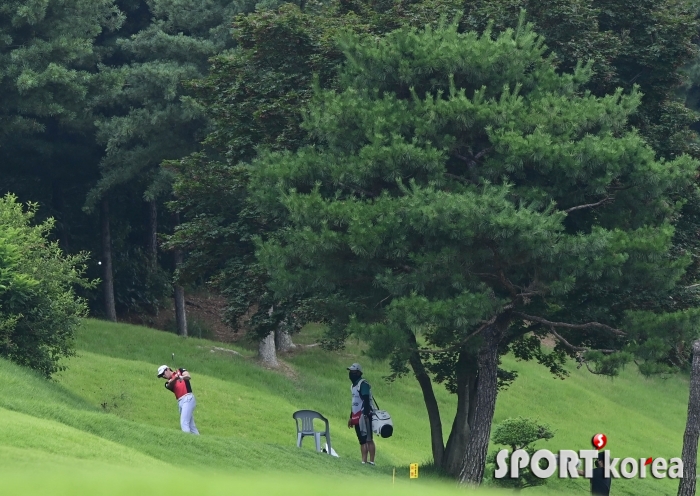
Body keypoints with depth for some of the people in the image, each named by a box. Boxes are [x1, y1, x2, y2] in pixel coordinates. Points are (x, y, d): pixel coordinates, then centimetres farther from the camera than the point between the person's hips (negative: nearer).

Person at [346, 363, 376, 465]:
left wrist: (365, 415, -25)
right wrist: (351, 417, 26)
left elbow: (366, 401, -18)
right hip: (356, 417, 10)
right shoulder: (353, 386, 19)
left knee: (368, 439, -11)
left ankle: (371, 461, -14)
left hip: (364, 415, -10)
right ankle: (364, 461, 9)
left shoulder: (363, 384, -10)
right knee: (362, 440, 8)